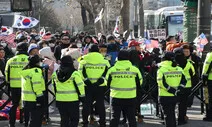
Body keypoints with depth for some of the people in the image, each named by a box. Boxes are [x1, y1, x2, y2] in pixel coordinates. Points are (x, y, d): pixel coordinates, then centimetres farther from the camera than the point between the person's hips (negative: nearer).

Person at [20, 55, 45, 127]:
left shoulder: (25, 71, 11)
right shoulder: (36, 71, -16)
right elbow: (37, 85, -22)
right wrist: (39, 96, -18)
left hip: (26, 99, 9)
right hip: (34, 99, -9)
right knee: (36, 119, -2)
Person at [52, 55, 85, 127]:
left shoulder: (55, 74, 4)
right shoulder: (74, 74, -12)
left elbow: (54, 87, 12)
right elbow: (80, 86, -9)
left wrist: (56, 96, 22)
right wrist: (82, 96, 2)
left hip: (60, 100, 5)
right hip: (72, 100, -5)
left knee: (64, 119, 13)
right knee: (74, 119, 5)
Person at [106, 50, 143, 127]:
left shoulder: (112, 70, -4)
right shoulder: (135, 69, -5)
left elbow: (107, 84, 5)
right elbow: (139, 83, 5)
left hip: (116, 97, 0)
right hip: (130, 97, 0)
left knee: (115, 118, 6)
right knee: (131, 118, 10)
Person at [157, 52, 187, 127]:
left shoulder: (162, 69, -11)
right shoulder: (179, 69, 5)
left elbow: (162, 83, -19)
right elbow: (183, 81, 3)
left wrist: (171, 90, -14)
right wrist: (178, 89, -1)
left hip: (165, 96, -5)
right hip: (174, 96, 5)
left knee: (168, 115, 0)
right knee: (172, 114, 20)